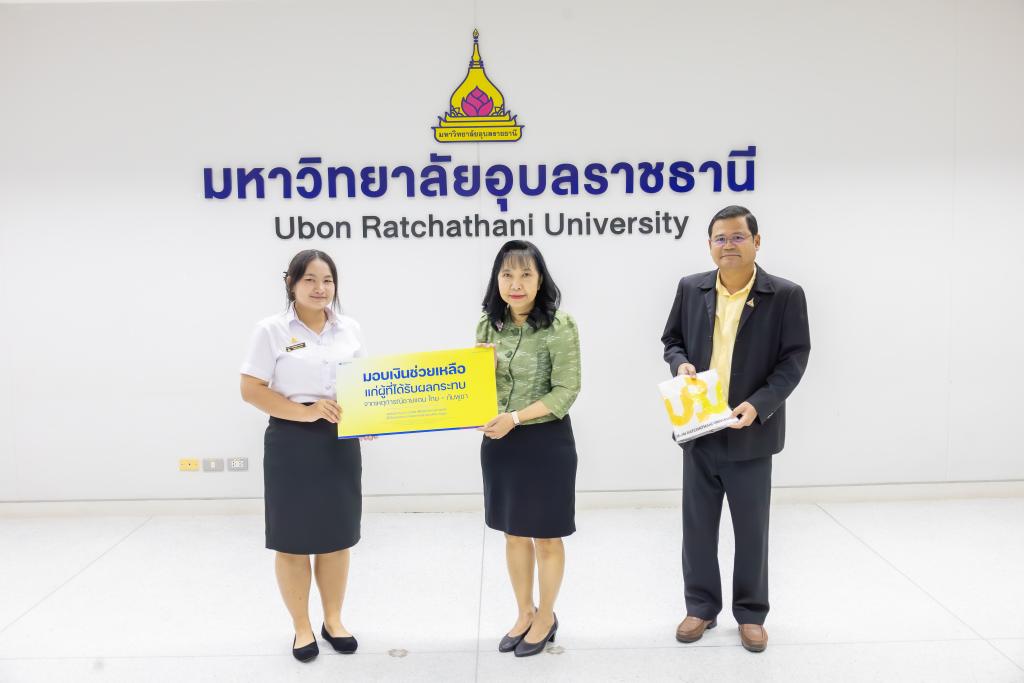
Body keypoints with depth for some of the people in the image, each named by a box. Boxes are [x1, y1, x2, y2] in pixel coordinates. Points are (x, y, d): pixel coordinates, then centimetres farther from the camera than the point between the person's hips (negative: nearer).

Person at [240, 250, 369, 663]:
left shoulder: (350, 330, 7)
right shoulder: (272, 330, -4)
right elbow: (251, 390, -9)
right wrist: (305, 412, -19)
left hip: (340, 442, 4)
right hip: (291, 444, -3)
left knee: (337, 537, 12)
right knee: (293, 540, 6)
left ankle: (333, 621, 29)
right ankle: (302, 627, 23)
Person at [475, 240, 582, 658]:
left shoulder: (559, 326, -13)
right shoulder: (488, 324, 3)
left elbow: (566, 391, -15)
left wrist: (516, 418, -23)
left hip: (545, 442, -5)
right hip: (499, 443, 5)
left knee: (545, 536, 11)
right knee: (514, 533, 17)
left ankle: (545, 618, 31)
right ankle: (524, 613, 36)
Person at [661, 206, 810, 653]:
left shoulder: (785, 295, -6)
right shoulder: (690, 288, 3)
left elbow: (794, 358, -8)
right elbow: (671, 340, 12)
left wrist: (759, 404, -21)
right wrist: (680, 363, -11)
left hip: (751, 433, -3)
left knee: (751, 529, 9)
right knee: (697, 525, 11)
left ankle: (751, 614, 26)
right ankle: (701, 607, 27)